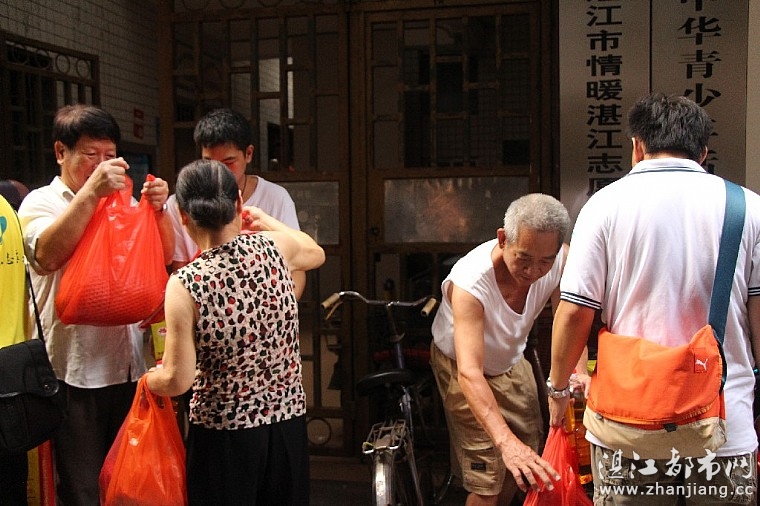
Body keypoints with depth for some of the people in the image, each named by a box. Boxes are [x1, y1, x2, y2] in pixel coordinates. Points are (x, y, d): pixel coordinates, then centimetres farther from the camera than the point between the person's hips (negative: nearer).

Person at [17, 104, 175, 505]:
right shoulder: (40, 202, 0)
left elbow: (164, 255, 4)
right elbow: (47, 253, -20)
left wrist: (157, 210, -14)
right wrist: (91, 193, -25)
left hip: (128, 363, 4)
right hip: (74, 369, -4)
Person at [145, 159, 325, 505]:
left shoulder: (185, 284, -19)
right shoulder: (274, 248, -10)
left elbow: (177, 381, -17)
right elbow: (316, 254, 15)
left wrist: (150, 379, 5)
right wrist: (264, 218, 26)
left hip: (223, 433, -3)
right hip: (288, 422, 3)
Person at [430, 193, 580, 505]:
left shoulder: (559, 259, -25)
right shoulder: (470, 283, -41)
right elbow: (470, 373, -47)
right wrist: (505, 441, -59)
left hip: (511, 360, 6)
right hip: (462, 366, -5)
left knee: (525, 463, 18)